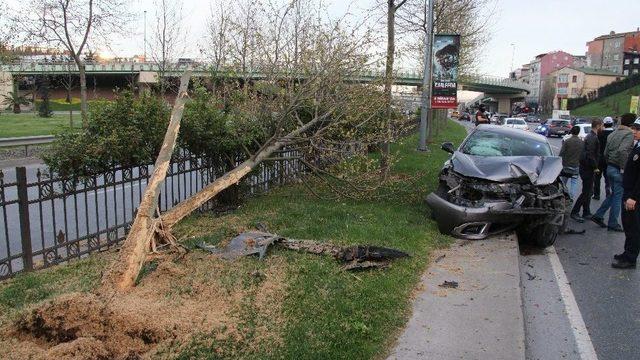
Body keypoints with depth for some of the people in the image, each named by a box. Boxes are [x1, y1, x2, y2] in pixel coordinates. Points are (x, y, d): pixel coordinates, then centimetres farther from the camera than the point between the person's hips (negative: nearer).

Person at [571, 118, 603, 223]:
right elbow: (590, 155, -26)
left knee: (588, 191, 16)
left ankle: (586, 212, 24)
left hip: (586, 168, 10)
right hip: (587, 169, -10)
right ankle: (574, 212, -2)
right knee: (586, 192, -6)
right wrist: (595, 167, -16)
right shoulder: (592, 138, -18)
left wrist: (594, 166, 15)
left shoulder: (590, 136, 15)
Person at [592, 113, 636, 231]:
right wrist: (623, 167, -21)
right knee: (618, 197, 2)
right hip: (619, 170, -8)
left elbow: (605, 153, 14)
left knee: (613, 194, 19)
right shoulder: (629, 134, -14)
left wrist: (609, 164, 20)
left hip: (610, 168, 8)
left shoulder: (612, 134, 12)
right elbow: (622, 150, -29)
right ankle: (613, 224, 9)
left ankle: (598, 215, 17)